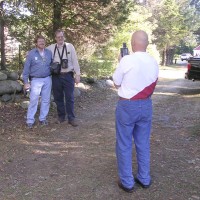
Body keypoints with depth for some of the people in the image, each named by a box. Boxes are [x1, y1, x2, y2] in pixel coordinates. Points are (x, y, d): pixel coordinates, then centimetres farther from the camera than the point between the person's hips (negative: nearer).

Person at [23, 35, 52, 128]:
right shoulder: (31, 54, -4)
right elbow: (26, 68, -3)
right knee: (33, 101, -4)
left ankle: (43, 118, 20)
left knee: (46, 100, 8)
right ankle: (30, 120, 5)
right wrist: (26, 82, -7)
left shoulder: (49, 53, 5)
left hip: (47, 79, 4)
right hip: (36, 80, -3)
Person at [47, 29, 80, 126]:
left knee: (70, 97, 1)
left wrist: (77, 74, -1)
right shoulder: (50, 48, 4)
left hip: (68, 75, -1)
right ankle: (61, 116, 23)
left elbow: (75, 61, 2)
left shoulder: (70, 46, 2)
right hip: (56, 76, 2)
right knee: (58, 98, 9)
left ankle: (71, 118, 10)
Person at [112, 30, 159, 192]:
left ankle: (127, 182, 16)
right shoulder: (154, 62, 0)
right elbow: (152, 84, 10)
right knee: (143, 143, 17)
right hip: (146, 105, 5)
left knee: (124, 145, 8)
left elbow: (116, 83, -5)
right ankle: (144, 179, 28)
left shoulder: (126, 60, -17)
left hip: (127, 106, -5)